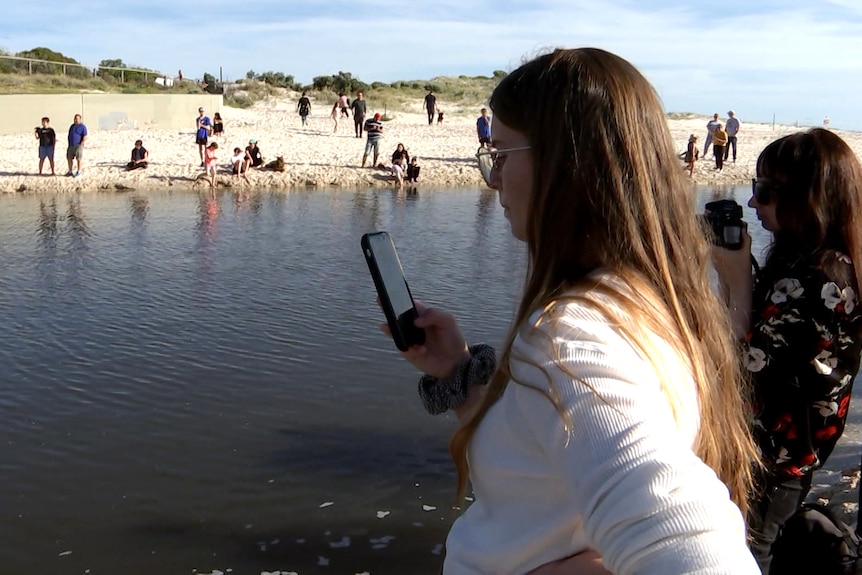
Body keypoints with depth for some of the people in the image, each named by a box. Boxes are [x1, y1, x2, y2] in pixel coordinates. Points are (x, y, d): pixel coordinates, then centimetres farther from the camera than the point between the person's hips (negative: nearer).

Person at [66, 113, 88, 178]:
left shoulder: (82, 127, -7)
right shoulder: (72, 126, 14)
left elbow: (85, 137, -12)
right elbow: (69, 136, 20)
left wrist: (80, 145, -17)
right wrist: (69, 144, 12)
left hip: (78, 146, -7)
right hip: (71, 146, 7)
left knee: (79, 159, -4)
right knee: (69, 158, 8)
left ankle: (78, 173, 2)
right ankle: (70, 172, 16)